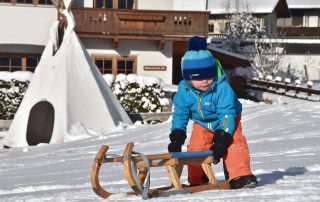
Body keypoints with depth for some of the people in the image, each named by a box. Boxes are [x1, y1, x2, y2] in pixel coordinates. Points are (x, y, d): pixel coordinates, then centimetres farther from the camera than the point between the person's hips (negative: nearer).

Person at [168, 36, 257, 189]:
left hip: (226, 121, -3)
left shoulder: (222, 88, -33)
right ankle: (197, 180, 8)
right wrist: (176, 138, -13)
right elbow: (180, 114, -8)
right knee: (195, 148, -7)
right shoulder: (184, 90, -22)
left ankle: (240, 176, -17)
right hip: (202, 123, 4)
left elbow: (227, 114, -32)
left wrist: (222, 138, -38)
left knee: (234, 144, -23)